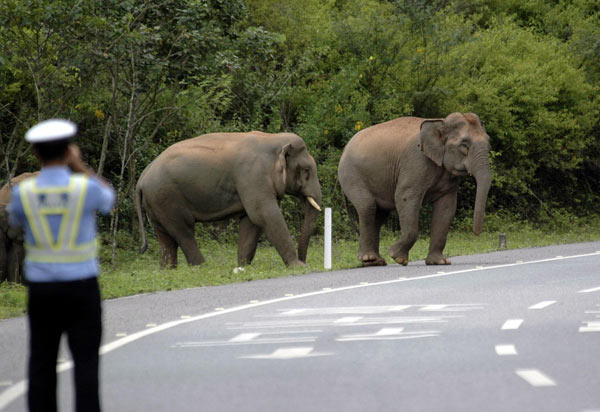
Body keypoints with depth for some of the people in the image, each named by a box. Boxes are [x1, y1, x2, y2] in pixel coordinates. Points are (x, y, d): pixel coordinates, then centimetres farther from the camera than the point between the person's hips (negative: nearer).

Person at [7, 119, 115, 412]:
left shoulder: (23, 192, -7)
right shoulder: (85, 187, -12)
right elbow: (108, 201, 13)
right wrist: (80, 166, 12)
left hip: (42, 289, 2)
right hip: (81, 287, -2)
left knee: (41, 363, 9)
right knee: (86, 363, 2)